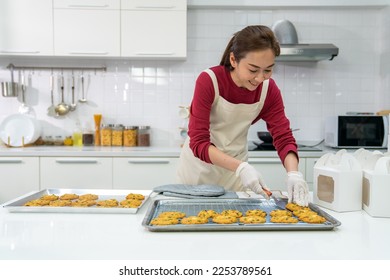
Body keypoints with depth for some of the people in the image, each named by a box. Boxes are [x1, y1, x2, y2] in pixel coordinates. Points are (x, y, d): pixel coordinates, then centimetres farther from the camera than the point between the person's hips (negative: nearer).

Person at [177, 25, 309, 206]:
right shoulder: (208, 81, -25)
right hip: (199, 167, -2)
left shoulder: (269, 89, -13)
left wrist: (293, 173, -33)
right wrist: (241, 167, -41)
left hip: (234, 168, 3)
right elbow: (198, 143, -28)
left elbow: (283, 137, -14)